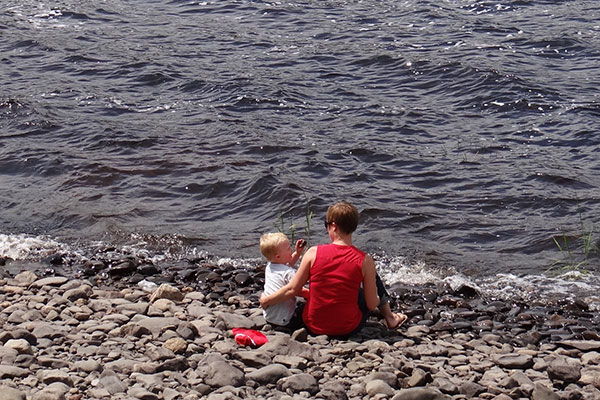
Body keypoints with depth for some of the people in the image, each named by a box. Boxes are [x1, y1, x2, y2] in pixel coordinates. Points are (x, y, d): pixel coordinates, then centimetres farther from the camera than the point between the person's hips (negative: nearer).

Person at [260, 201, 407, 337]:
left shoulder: (314, 253, -14)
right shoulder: (365, 261, -15)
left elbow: (292, 290, -8)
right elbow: (372, 305, -9)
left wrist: (266, 301, 9)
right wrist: (378, 299, 16)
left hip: (314, 326, 1)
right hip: (348, 329, -1)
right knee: (373, 278, 21)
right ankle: (390, 318, 39)